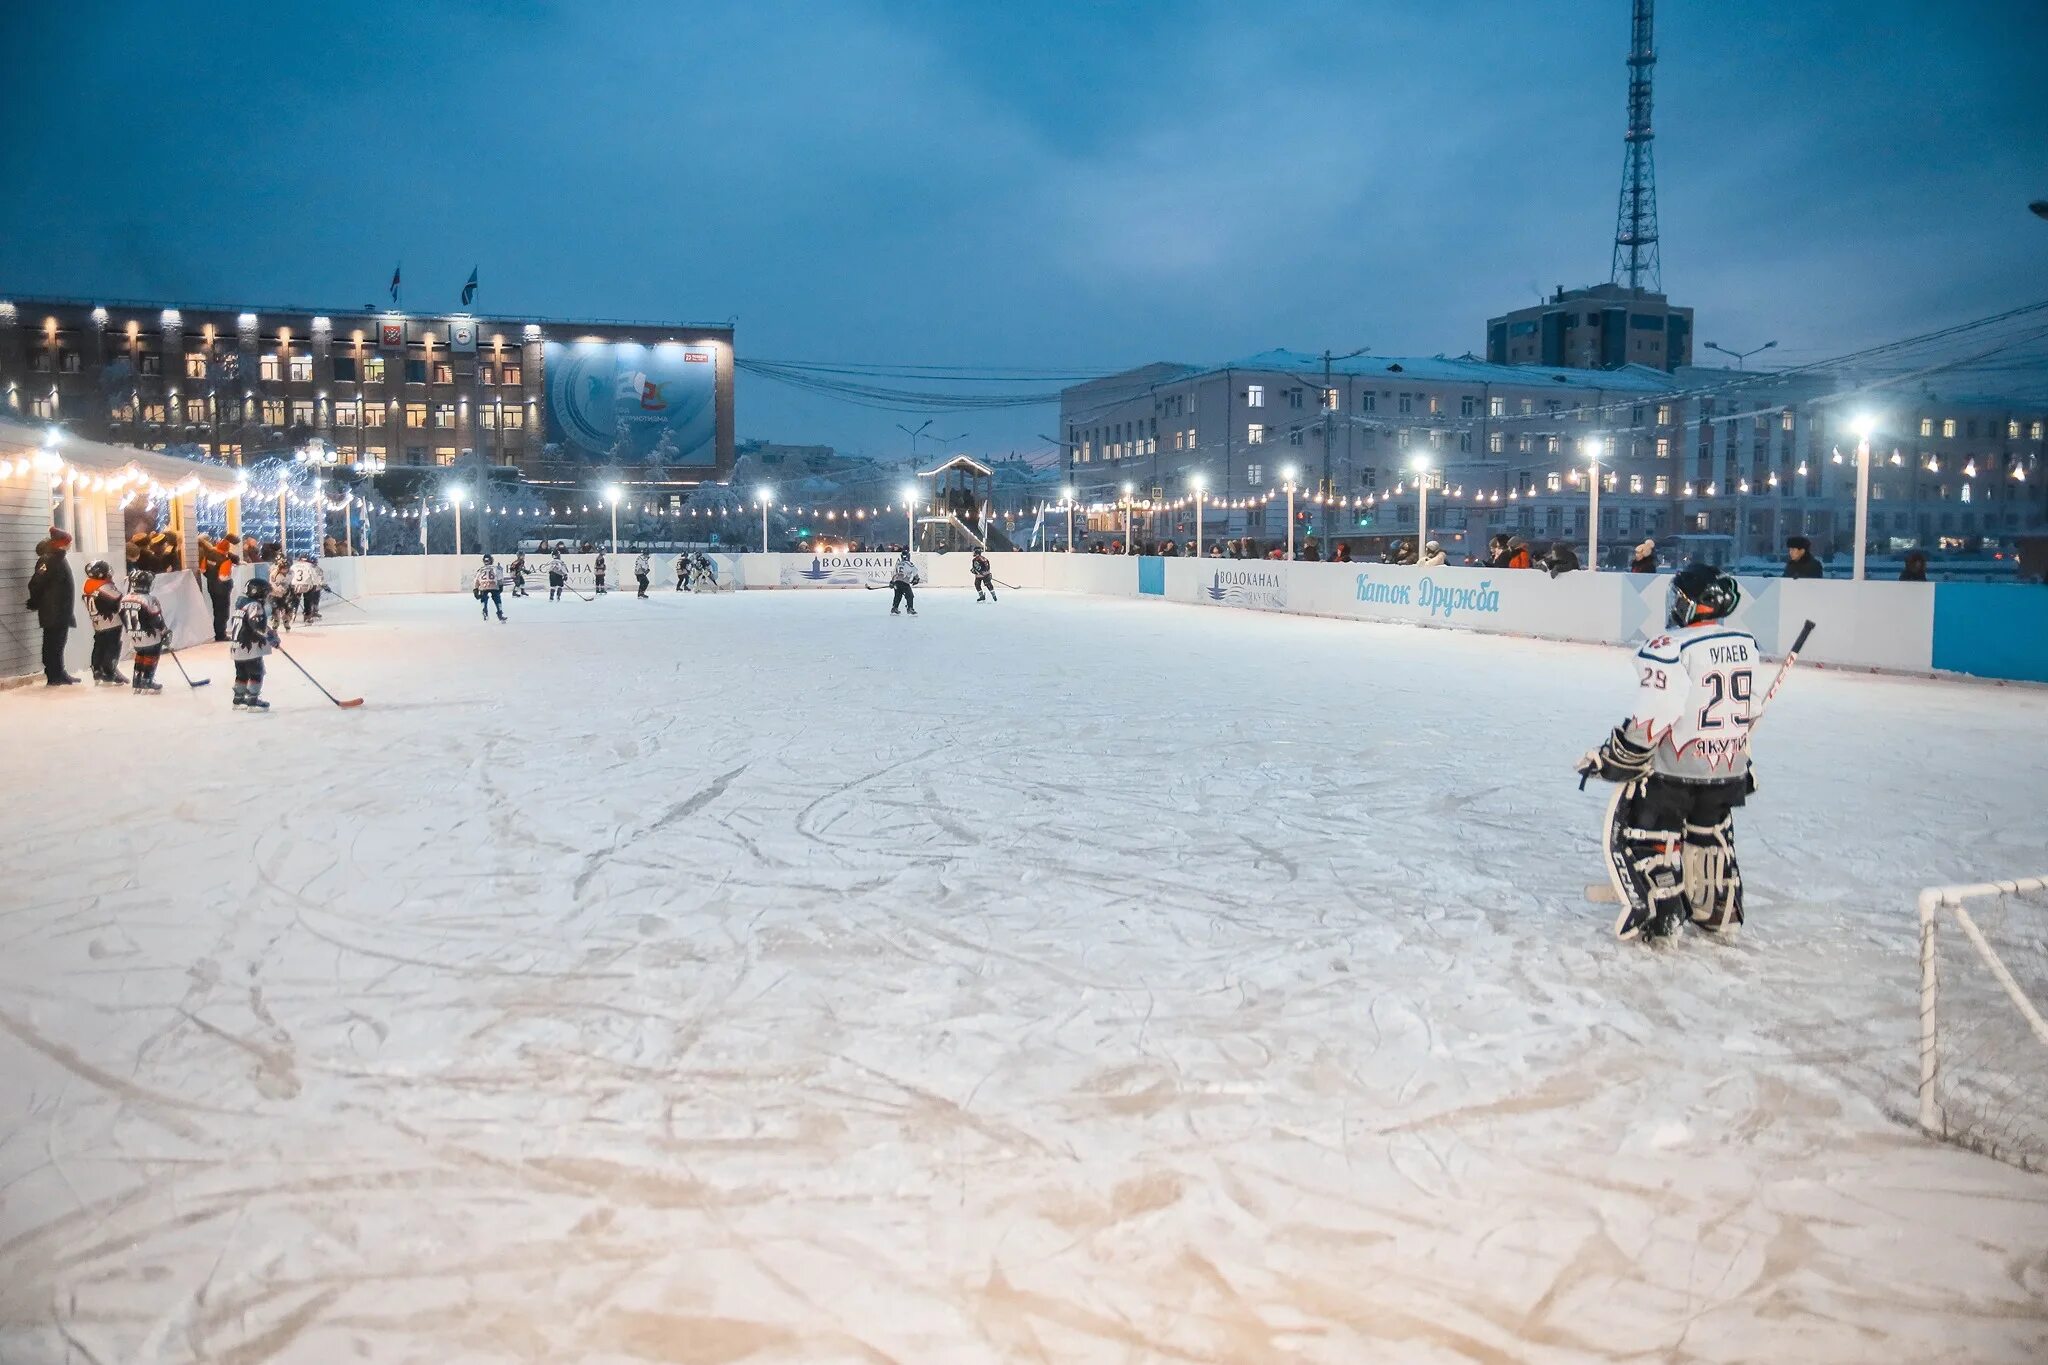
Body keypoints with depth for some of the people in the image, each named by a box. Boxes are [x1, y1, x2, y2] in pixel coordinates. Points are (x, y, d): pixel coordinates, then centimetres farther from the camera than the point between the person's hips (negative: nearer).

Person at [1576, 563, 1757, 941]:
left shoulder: (1671, 649, -21)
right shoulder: (1745, 644, 2)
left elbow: (1650, 719, -23)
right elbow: (1749, 707, 14)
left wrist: (1609, 760, -14)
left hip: (1673, 769, -7)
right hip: (1729, 769, 7)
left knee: (1641, 834, 7)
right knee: (1710, 834, 25)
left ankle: (1658, 917, 6)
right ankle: (1718, 911, 34)